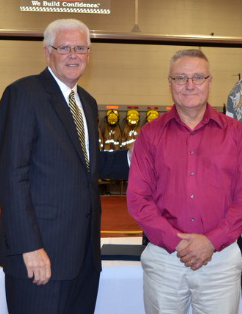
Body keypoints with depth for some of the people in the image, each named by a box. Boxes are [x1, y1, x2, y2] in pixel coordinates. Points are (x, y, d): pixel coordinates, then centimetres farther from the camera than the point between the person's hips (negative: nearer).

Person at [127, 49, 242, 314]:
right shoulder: (150, 134, 2)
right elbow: (137, 198, -2)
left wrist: (212, 241, -12)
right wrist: (174, 242, -11)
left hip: (221, 258, 0)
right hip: (163, 257, 0)